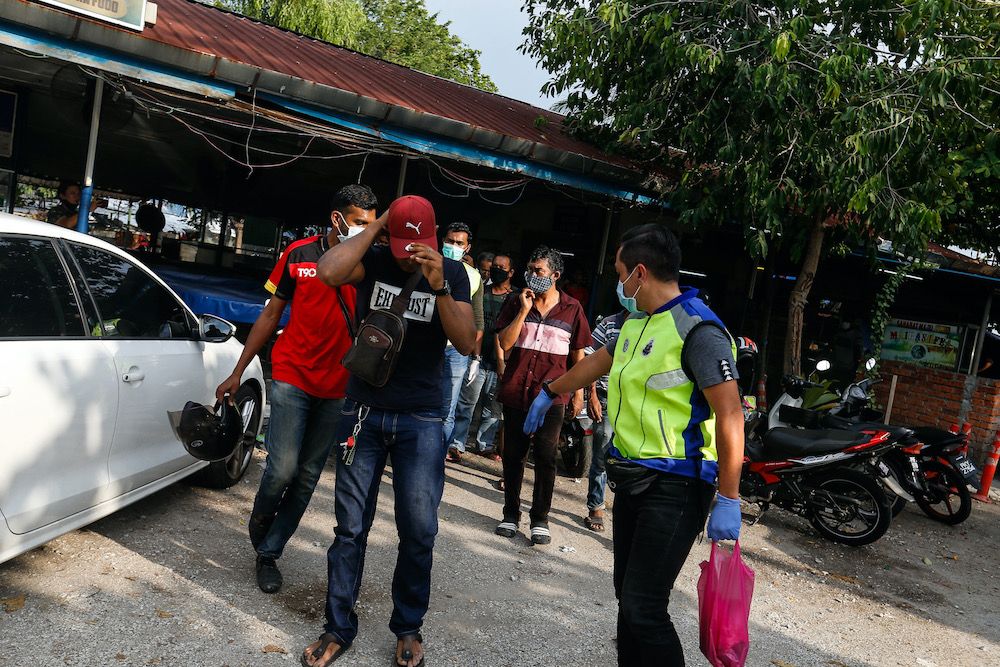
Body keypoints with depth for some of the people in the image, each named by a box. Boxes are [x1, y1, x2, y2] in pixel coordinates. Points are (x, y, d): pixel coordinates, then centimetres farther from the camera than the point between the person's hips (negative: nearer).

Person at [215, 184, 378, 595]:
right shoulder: (299, 254, 1)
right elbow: (271, 315, 8)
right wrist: (238, 372, 9)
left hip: (336, 388, 1)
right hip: (291, 376, -1)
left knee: (307, 477, 7)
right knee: (283, 467, -10)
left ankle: (269, 552, 24)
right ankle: (258, 526, 23)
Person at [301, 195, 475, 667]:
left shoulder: (452, 274, 0)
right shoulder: (373, 261, -2)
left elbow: (467, 343, -9)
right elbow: (329, 272, -24)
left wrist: (439, 287, -21)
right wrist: (376, 226, -15)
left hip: (421, 420, 0)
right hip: (364, 411, 0)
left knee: (419, 530, 2)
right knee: (351, 527, 6)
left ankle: (408, 628, 23)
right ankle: (339, 629, 21)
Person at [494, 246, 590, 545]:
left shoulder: (572, 308, 3)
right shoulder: (516, 304, 6)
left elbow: (578, 353, 9)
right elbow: (504, 343, -5)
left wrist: (578, 391, 7)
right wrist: (524, 311, -12)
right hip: (516, 393, 2)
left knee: (546, 459, -1)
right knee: (513, 456, 9)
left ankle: (540, 520, 12)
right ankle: (511, 515, 23)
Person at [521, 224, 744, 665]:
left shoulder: (697, 329, -17)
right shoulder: (638, 322, 14)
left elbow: (730, 417, -20)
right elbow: (598, 362, 31)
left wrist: (728, 501, -21)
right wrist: (549, 393, 42)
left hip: (675, 487, -9)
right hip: (632, 477, 9)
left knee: (644, 608, -12)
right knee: (627, 596, 15)